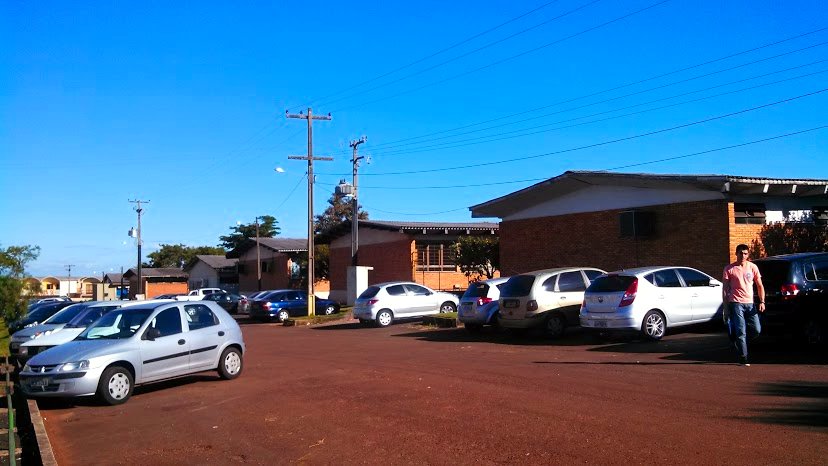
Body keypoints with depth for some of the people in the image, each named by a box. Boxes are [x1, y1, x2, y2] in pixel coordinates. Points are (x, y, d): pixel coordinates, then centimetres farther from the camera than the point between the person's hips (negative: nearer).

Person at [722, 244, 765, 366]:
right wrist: (726, 306, -2)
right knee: (741, 332, -7)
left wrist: (762, 302, 1)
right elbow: (725, 288, 3)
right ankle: (743, 359, 0)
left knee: (756, 330, -2)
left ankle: (738, 339, 25)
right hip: (736, 303, -3)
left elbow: (760, 286, 12)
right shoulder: (729, 269, 1)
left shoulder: (753, 267, 9)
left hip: (750, 303, 3)